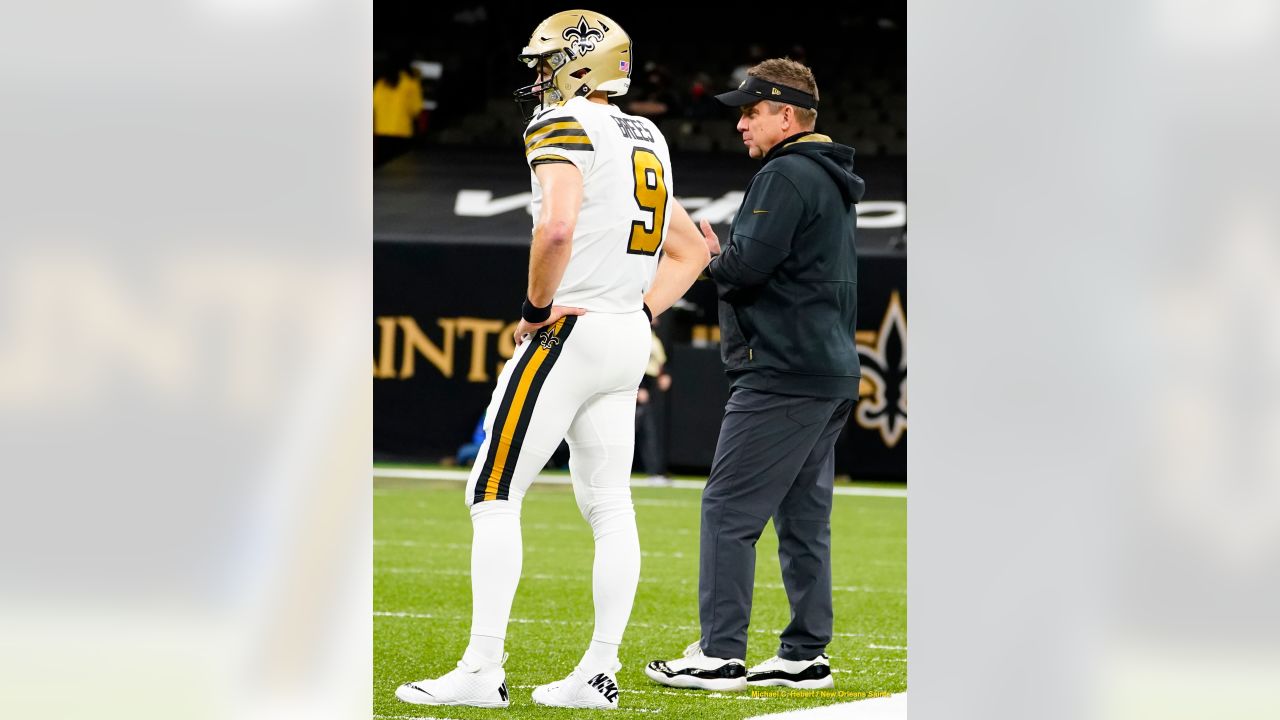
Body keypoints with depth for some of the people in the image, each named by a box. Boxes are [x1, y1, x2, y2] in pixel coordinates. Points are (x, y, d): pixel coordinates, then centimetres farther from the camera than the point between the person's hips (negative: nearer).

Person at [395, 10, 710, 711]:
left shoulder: (566, 127, -10)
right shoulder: (647, 141, 17)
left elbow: (557, 227, -26)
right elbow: (691, 252, 23)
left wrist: (536, 308, -12)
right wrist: (639, 312, 15)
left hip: (567, 333, -8)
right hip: (628, 343, 8)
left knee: (494, 496, -4)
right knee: (609, 507, 8)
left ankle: (482, 672, -8)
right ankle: (599, 673, 8)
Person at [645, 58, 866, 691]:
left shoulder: (785, 176, -12)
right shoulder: (832, 181, 20)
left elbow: (747, 265, -19)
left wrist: (713, 260, 1)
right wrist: (724, 260, 13)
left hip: (783, 376, -10)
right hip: (833, 374, 10)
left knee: (729, 509, -8)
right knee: (804, 518, 12)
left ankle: (720, 656, -10)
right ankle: (806, 656, 13)